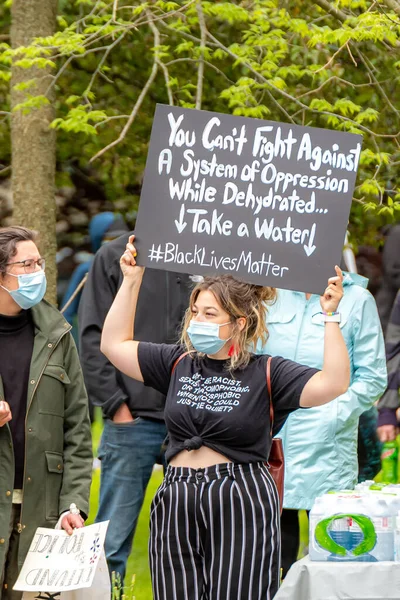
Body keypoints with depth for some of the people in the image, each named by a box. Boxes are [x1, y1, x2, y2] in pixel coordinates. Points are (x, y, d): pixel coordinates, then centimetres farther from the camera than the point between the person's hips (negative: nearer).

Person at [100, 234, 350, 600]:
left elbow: (333, 383, -14)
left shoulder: (265, 374, -2)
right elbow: (114, 344, 17)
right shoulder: (178, 364, 12)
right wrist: (131, 281, 15)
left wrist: (331, 316, -18)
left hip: (242, 508, -4)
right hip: (178, 507, 5)